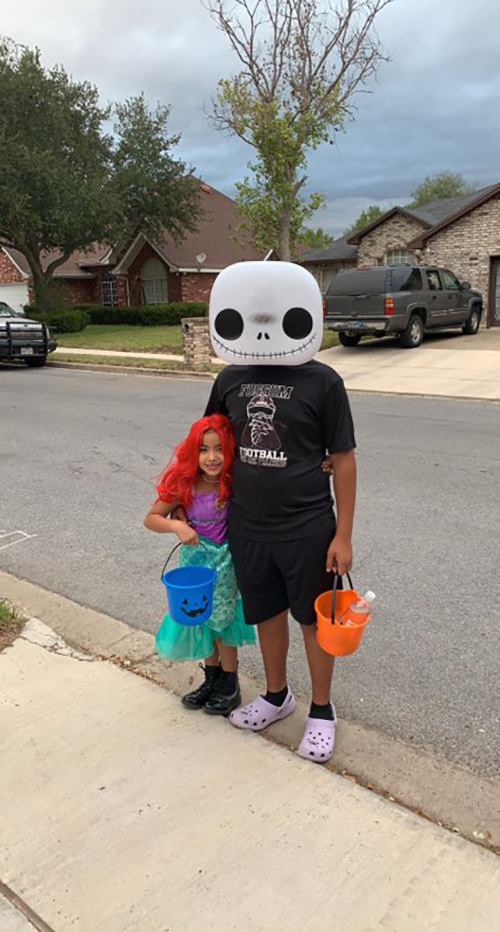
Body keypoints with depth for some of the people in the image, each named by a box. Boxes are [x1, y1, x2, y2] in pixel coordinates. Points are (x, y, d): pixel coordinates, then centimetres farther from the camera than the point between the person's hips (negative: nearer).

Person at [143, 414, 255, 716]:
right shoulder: (183, 484, -16)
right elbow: (151, 518, -8)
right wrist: (176, 525, -26)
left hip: (227, 561, -3)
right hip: (195, 558, 3)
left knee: (222, 620, 11)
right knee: (201, 621, 17)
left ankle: (230, 685, 33)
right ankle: (212, 678, 41)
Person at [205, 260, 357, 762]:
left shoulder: (322, 382, -12)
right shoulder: (230, 379, 0)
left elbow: (343, 459, -8)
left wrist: (343, 536, -9)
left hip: (307, 530, -4)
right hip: (247, 528, 4)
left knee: (314, 619, 13)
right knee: (266, 614, 20)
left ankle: (321, 710, 34)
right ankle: (276, 696, 43)